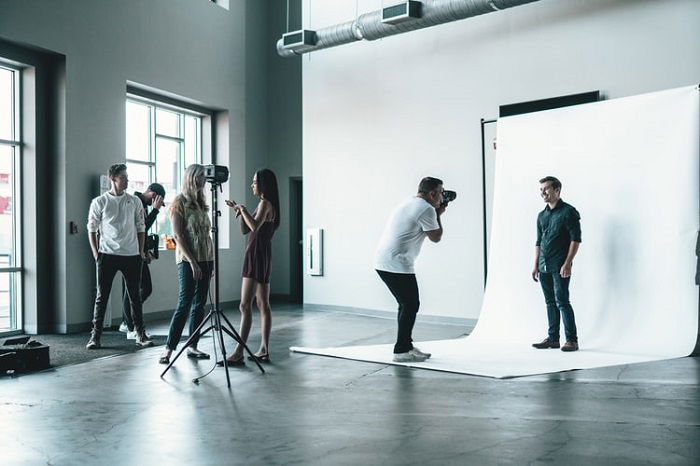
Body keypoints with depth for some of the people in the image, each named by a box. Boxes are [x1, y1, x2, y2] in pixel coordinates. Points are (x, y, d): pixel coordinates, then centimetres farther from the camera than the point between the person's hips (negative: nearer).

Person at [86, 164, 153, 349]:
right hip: (107, 255, -2)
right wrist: (96, 253, -2)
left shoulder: (134, 201, 7)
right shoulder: (99, 202, 1)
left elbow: (141, 227, 12)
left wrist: (141, 251, 6)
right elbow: (92, 229, 4)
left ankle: (140, 334, 13)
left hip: (131, 255, 2)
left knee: (135, 296, 6)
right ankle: (95, 335, 11)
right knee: (101, 296, 3)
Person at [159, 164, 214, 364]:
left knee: (199, 304, 7)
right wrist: (192, 262, -17)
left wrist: (212, 261, 11)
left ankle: (192, 346, 14)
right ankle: (169, 348, -1)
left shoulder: (201, 204, 15)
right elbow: (177, 236, -11)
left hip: (205, 259, 7)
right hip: (188, 260, -7)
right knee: (184, 304, -9)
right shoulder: (179, 203, -5)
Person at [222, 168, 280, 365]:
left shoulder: (265, 203, -10)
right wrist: (240, 212, 6)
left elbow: (255, 226, -27)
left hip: (257, 255, -11)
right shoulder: (264, 204, 19)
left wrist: (243, 209, -14)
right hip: (260, 255, 11)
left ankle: (239, 352, -13)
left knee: (245, 305, -13)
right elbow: (245, 230, 19)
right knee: (263, 305, 9)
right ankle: (264, 350, 14)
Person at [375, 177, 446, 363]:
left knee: (407, 305, 17)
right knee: (411, 306, -1)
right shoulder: (426, 209, -11)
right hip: (397, 265, -10)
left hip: (382, 262, 10)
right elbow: (436, 237, -2)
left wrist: (435, 214, 21)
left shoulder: (408, 203, 18)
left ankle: (406, 346, 24)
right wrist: (438, 215, 10)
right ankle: (401, 351, 2)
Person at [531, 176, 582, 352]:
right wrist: (536, 266, 15)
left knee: (562, 301, -8)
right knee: (550, 302, 10)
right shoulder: (541, 215, 16)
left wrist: (567, 263, -17)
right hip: (544, 266, 7)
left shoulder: (568, 212, -5)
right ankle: (553, 338, 17)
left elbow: (576, 239, -10)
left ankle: (572, 340, 0)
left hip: (560, 266, -7)